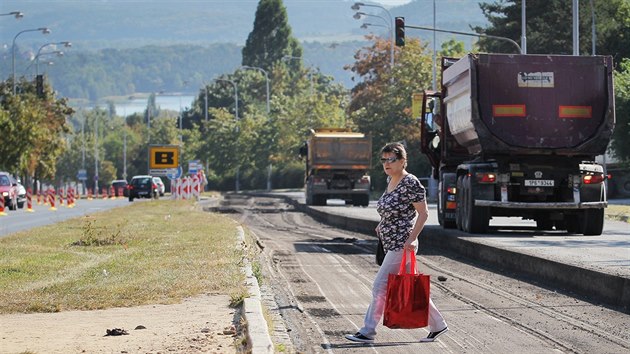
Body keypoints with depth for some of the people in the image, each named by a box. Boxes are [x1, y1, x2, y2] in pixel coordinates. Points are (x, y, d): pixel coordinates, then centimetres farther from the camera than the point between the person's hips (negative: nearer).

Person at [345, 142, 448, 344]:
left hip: (401, 246, -9)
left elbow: (423, 213, -15)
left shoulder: (410, 182, -14)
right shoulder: (390, 180, 12)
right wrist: (384, 224, 16)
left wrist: (411, 239, -20)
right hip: (391, 244, 9)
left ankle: (368, 332, -2)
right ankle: (438, 325, 21)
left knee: (380, 287, -8)